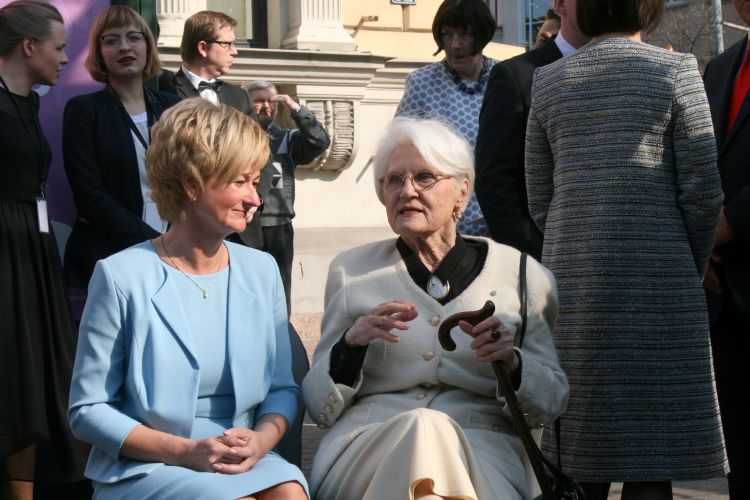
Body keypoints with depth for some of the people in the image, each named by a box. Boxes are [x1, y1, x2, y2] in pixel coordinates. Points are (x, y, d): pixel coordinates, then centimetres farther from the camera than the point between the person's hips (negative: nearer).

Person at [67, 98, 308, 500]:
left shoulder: (262, 270, 8)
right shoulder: (122, 276, -6)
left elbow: (282, 388, 11)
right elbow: (87, 409, -5)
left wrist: (260, 440, -11)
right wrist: (183, 451, -16)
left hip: (243, 465, 4)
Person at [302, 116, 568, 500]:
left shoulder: (520, 274, 11)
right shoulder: (351, 269, 13)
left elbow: (552, 403, 10)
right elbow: (321, 407, 9)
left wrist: (512, 364, -12)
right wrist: (351, 343, -11)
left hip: (482, 448, -1)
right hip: (367, 443, 1)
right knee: (423, 427, -34)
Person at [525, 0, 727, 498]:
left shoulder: (548, 82, 8)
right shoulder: (676, 71, -3)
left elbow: (539, 200, 9)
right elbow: (702, 193, -5)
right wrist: (693, 270, 10)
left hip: (573, 287, 4)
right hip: (656, 279, -4)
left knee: (581, 459, 10)